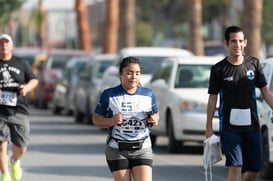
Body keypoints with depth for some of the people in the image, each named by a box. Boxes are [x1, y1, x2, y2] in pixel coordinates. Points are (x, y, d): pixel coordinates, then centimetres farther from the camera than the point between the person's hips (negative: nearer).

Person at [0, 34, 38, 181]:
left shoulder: (21, 64, 9)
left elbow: (34, 80, 16)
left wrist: (27, 87, -7)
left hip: (19, 112, 2)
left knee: (21, 147, 3)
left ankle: (15, 161, 36)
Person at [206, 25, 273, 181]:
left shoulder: (254, 64, 4)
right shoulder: (218, 69, -3)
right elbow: (213, 98, 2)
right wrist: (209, 127, -1)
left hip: (252, 126, 3)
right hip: (229, 127, -3)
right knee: (235, 167, -13)